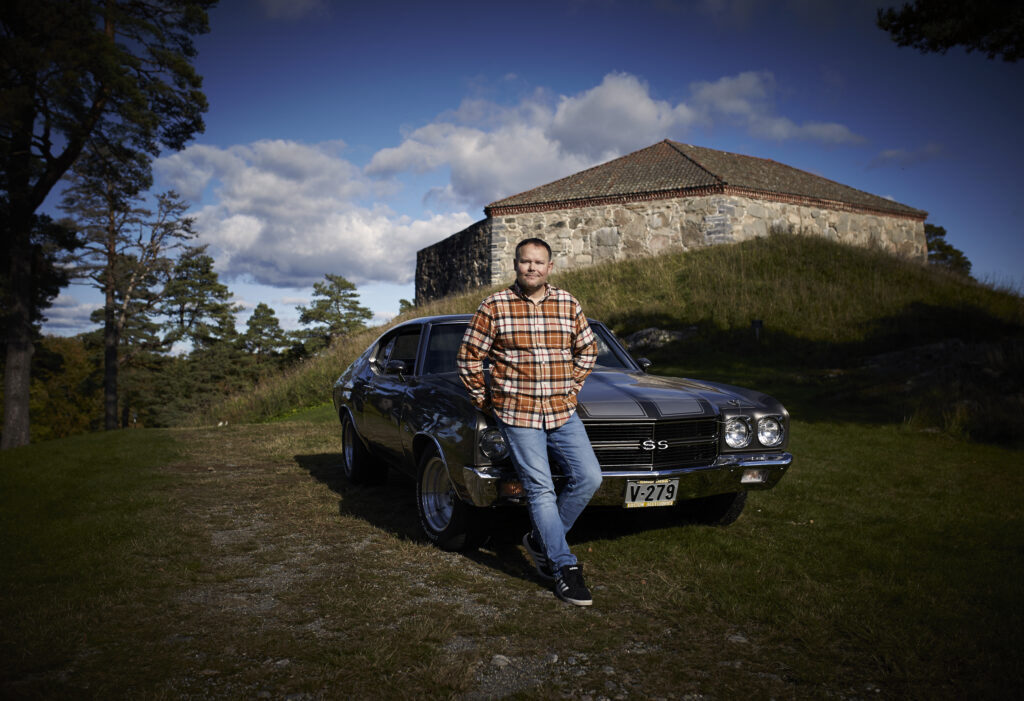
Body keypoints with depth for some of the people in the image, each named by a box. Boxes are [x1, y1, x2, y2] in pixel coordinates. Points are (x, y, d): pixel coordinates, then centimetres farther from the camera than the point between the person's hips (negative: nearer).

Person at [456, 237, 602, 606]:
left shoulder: (568, 304, 5)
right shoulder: (494, 306, -4)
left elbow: (587, 349, 19)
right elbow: (468, 357, 2)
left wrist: (571, 387, 12)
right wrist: (484, 399, 4)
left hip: (562, 412, 4)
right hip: (517, 413, -4)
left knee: (589, 478, -3)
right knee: (541, 489, -1)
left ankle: (541, 540, 18)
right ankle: (563, 567, 11)